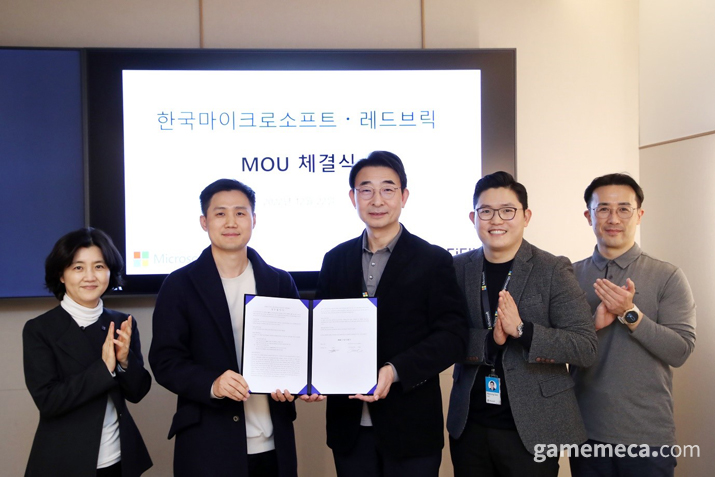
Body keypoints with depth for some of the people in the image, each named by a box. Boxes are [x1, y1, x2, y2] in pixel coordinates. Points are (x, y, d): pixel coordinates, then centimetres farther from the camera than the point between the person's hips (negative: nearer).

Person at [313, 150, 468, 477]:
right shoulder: (335, 260, 7)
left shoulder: (434, 260, -4)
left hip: (411, 426, -3)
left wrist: (395, 371, -21)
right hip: (349, 425, 3)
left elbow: (452, 336, -9)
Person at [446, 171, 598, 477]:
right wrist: (489, 340, -19)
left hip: (532, 429, -2)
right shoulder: (457, 268, 2)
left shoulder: (553, 270, -6)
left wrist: (521, 330, -25)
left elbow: (586, 348, -12)